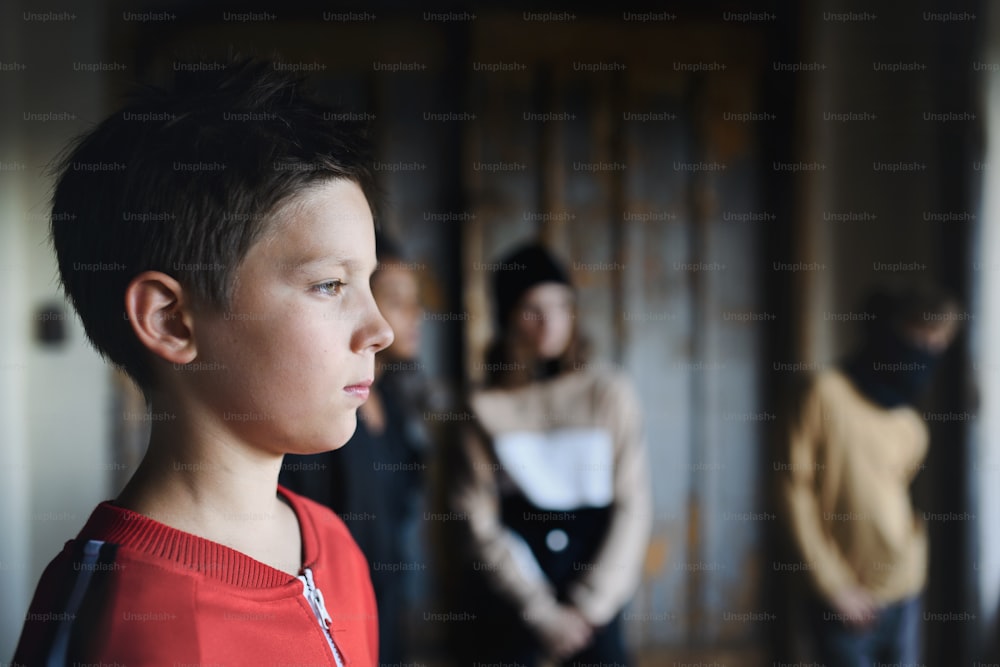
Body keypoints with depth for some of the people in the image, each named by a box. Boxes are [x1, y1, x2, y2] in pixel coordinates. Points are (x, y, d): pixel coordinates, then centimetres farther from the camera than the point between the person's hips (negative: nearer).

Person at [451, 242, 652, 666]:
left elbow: (633, 507, -1)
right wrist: (541, 611, -9)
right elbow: (481, 522, -4)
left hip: (596, 598, 0)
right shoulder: (486, 410, -1)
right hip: (512, 602, 0)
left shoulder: (610, 395, 0)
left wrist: (589, 605, -6)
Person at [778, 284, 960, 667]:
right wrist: (833, 585, -9)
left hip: (904, 596, 4)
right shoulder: (826, 393, -5)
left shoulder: (912, 428, 8)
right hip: (843, 600, -4)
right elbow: (796, 491, -6)